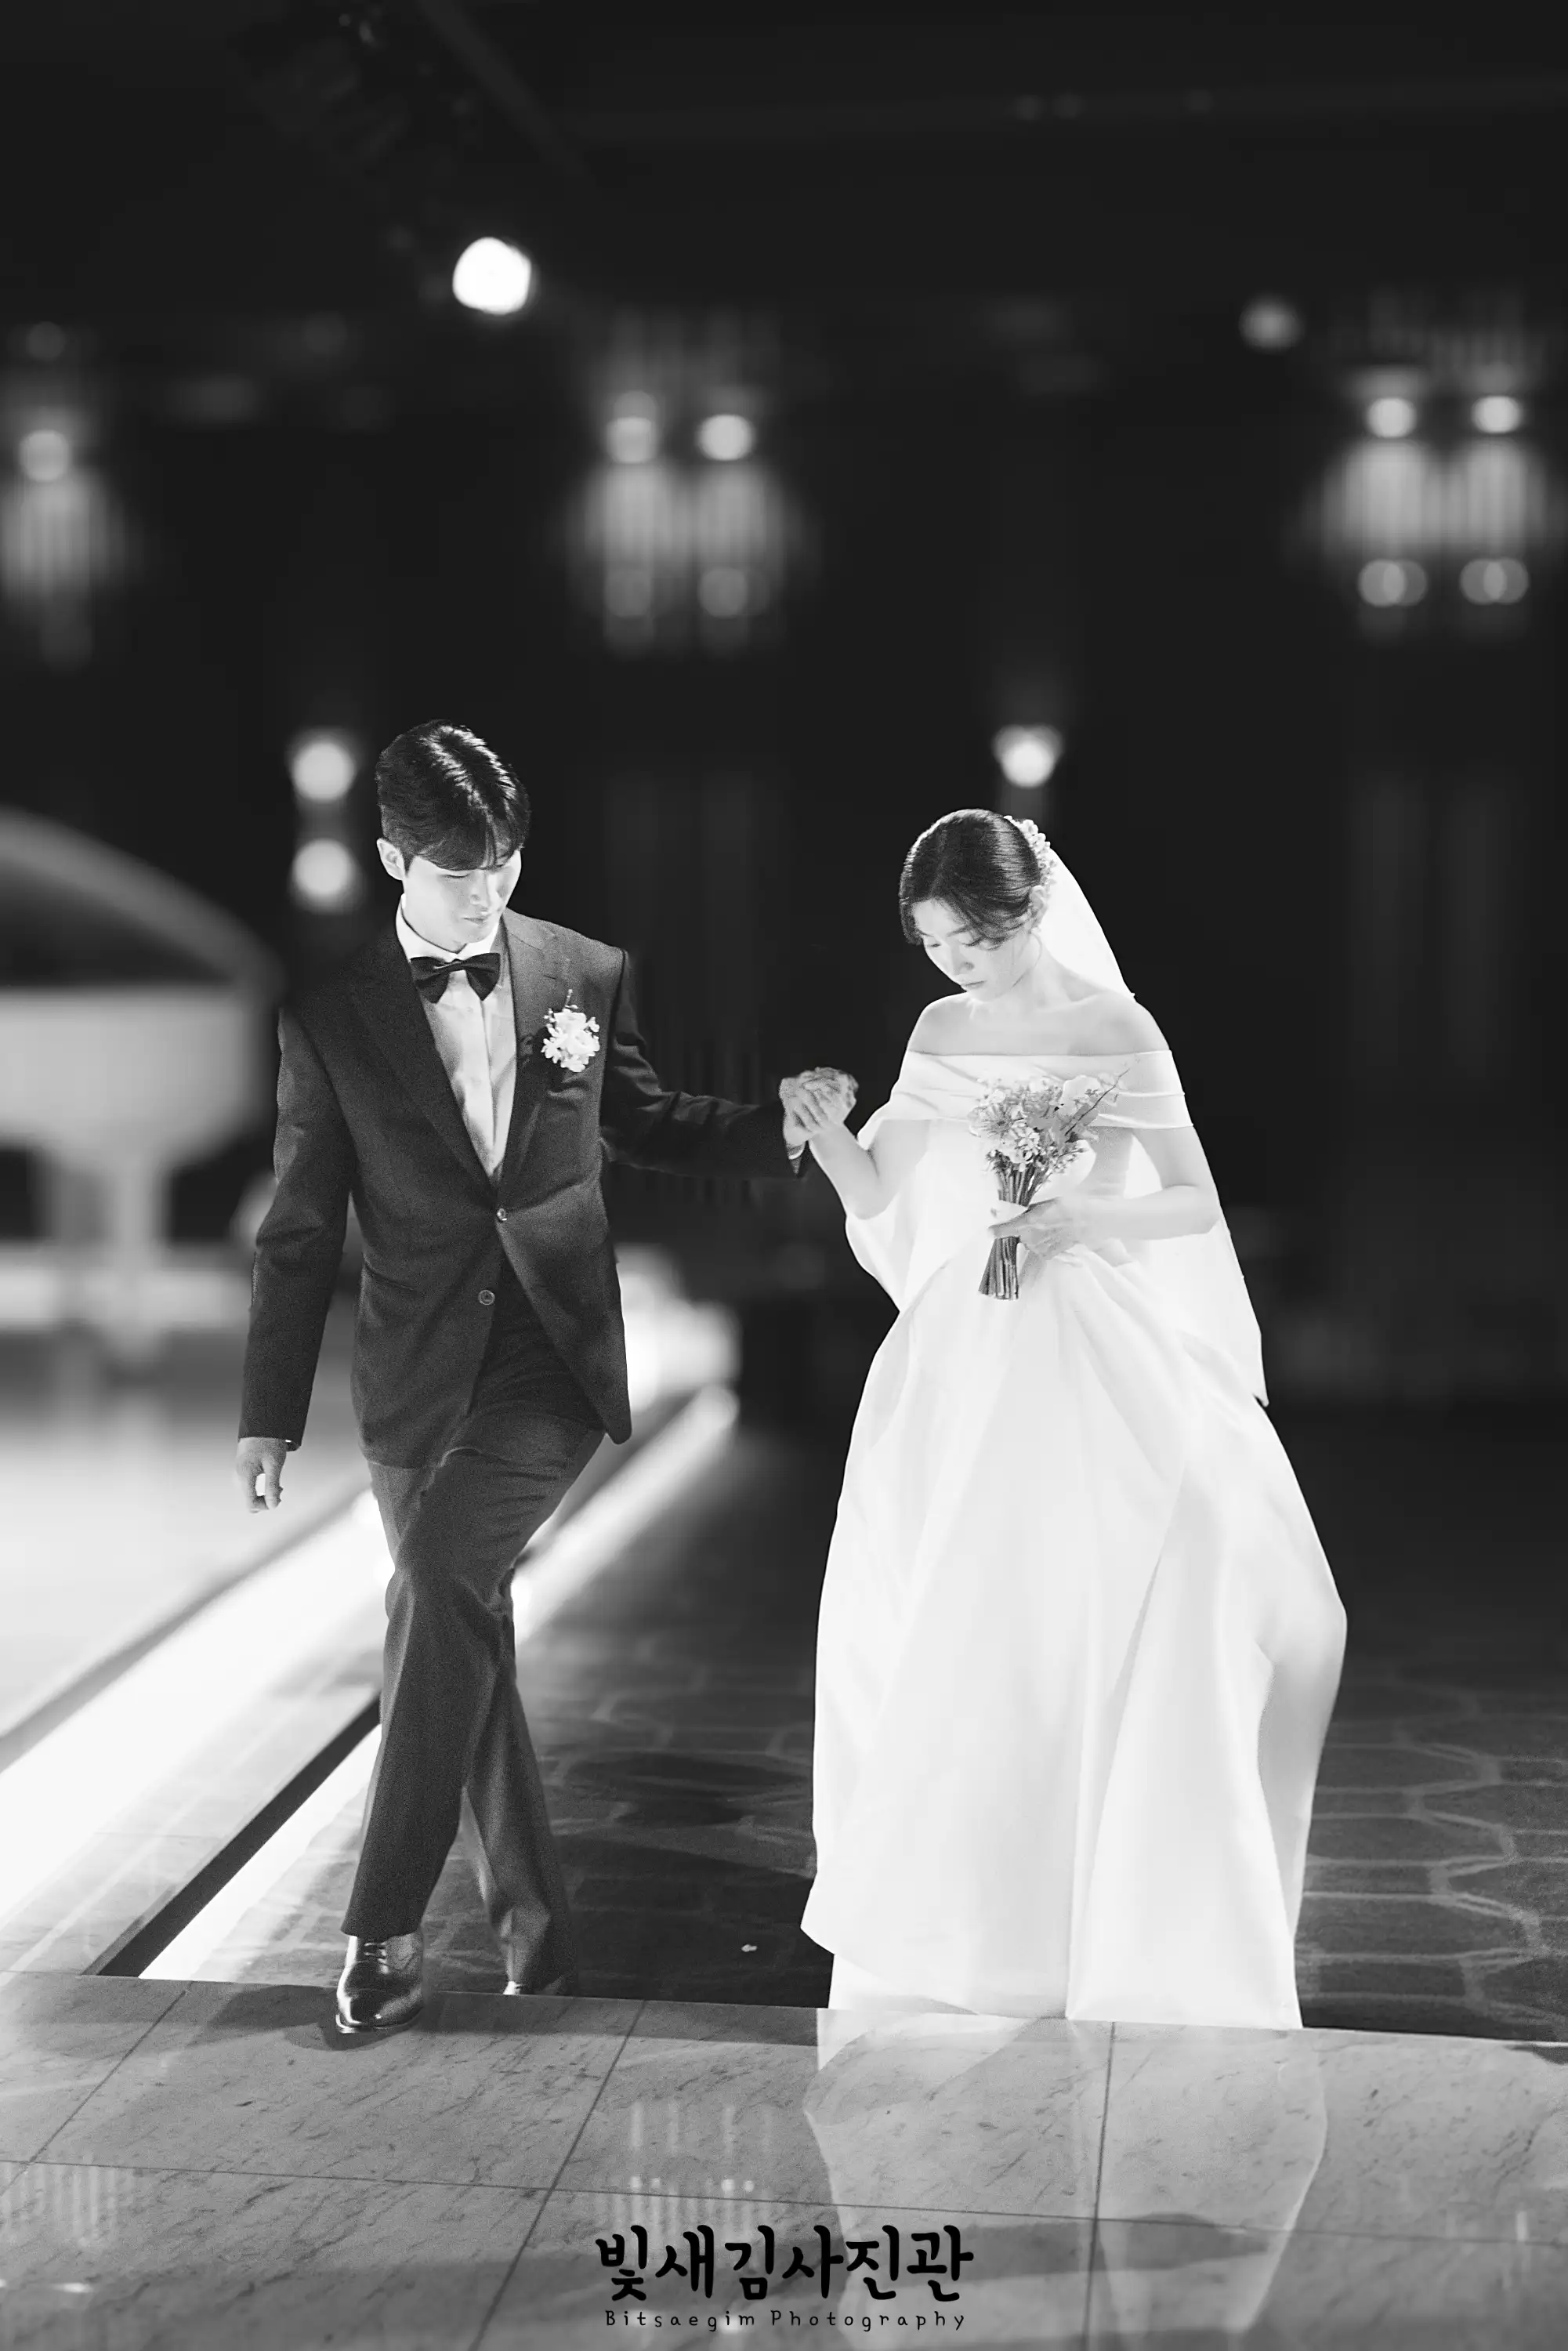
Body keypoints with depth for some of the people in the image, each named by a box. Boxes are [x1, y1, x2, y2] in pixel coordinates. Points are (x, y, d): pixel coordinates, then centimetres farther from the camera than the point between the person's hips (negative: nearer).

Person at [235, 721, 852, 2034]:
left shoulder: (586, 977, 1)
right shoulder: (331, 1018, -1)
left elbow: (644, 1127, 18)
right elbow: (301, 1229, 4)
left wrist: (781, 1127, 1)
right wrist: (270, 1413, 4)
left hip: (554, 1359, -2)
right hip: (419, 1376, 2)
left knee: (438, 1582, -22)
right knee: (466, 1642, 7)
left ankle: (387, 1925, -17)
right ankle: (532, 1920, 23)